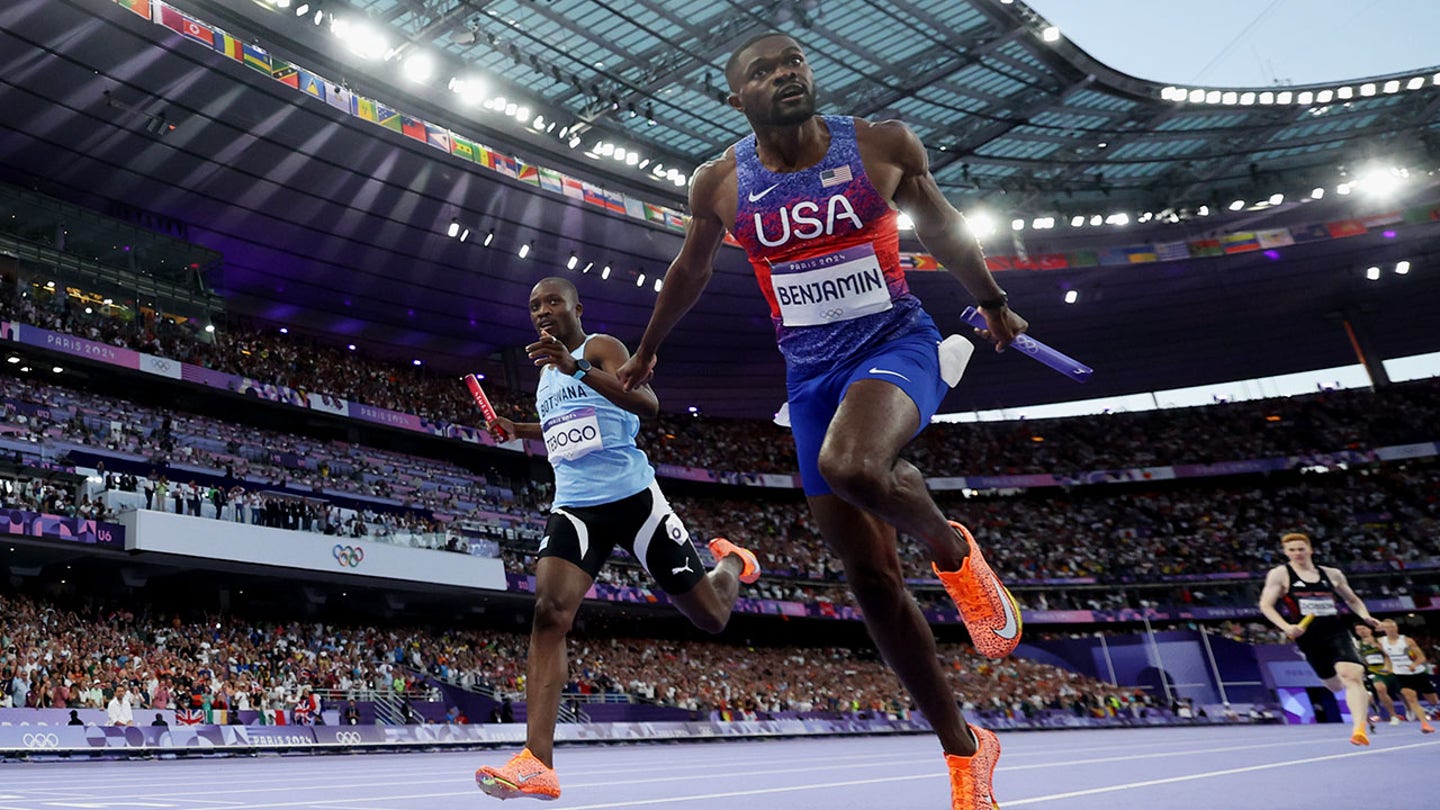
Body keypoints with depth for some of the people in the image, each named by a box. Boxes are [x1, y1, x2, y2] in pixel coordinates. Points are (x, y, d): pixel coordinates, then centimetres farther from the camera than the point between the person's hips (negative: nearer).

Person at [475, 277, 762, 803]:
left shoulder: (600, 347, -4)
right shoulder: (546, 371, 19)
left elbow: (647, 404, -22)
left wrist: (577, 368, -34)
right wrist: (518, 431, 21)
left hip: (632, 497, -5)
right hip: (574, 506, 5)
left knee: (710, 617, 2)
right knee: (549, 612, -20)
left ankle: (730, 561, 39)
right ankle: (537, 763, -24)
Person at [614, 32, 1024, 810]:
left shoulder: (883, 145, -4)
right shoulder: (720, 183, -1)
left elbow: (941, 227, 12)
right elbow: (691, 269, 16)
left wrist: (992, 303, 22)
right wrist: (646, 352, 26)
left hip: (896, 343, -2)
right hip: (811, 372, 3)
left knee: (851, 465, -37)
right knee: (870, 580, 1)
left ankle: (953, 551, -2)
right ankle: (963, 748, 18)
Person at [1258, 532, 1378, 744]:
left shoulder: (1332, 574, 10)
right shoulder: (1280, 574, 1)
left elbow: (1353, 600, 24)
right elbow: (1266, 604, -5)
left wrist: (1365, 616, 3)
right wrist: (1286, 627, -19)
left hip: (1337, 632, 1)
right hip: (1309, 637, 0)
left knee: (1350, 676, -23)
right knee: (1335, 685, 13)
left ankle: (1360, 729, -25)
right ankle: (1363, 697, 46)